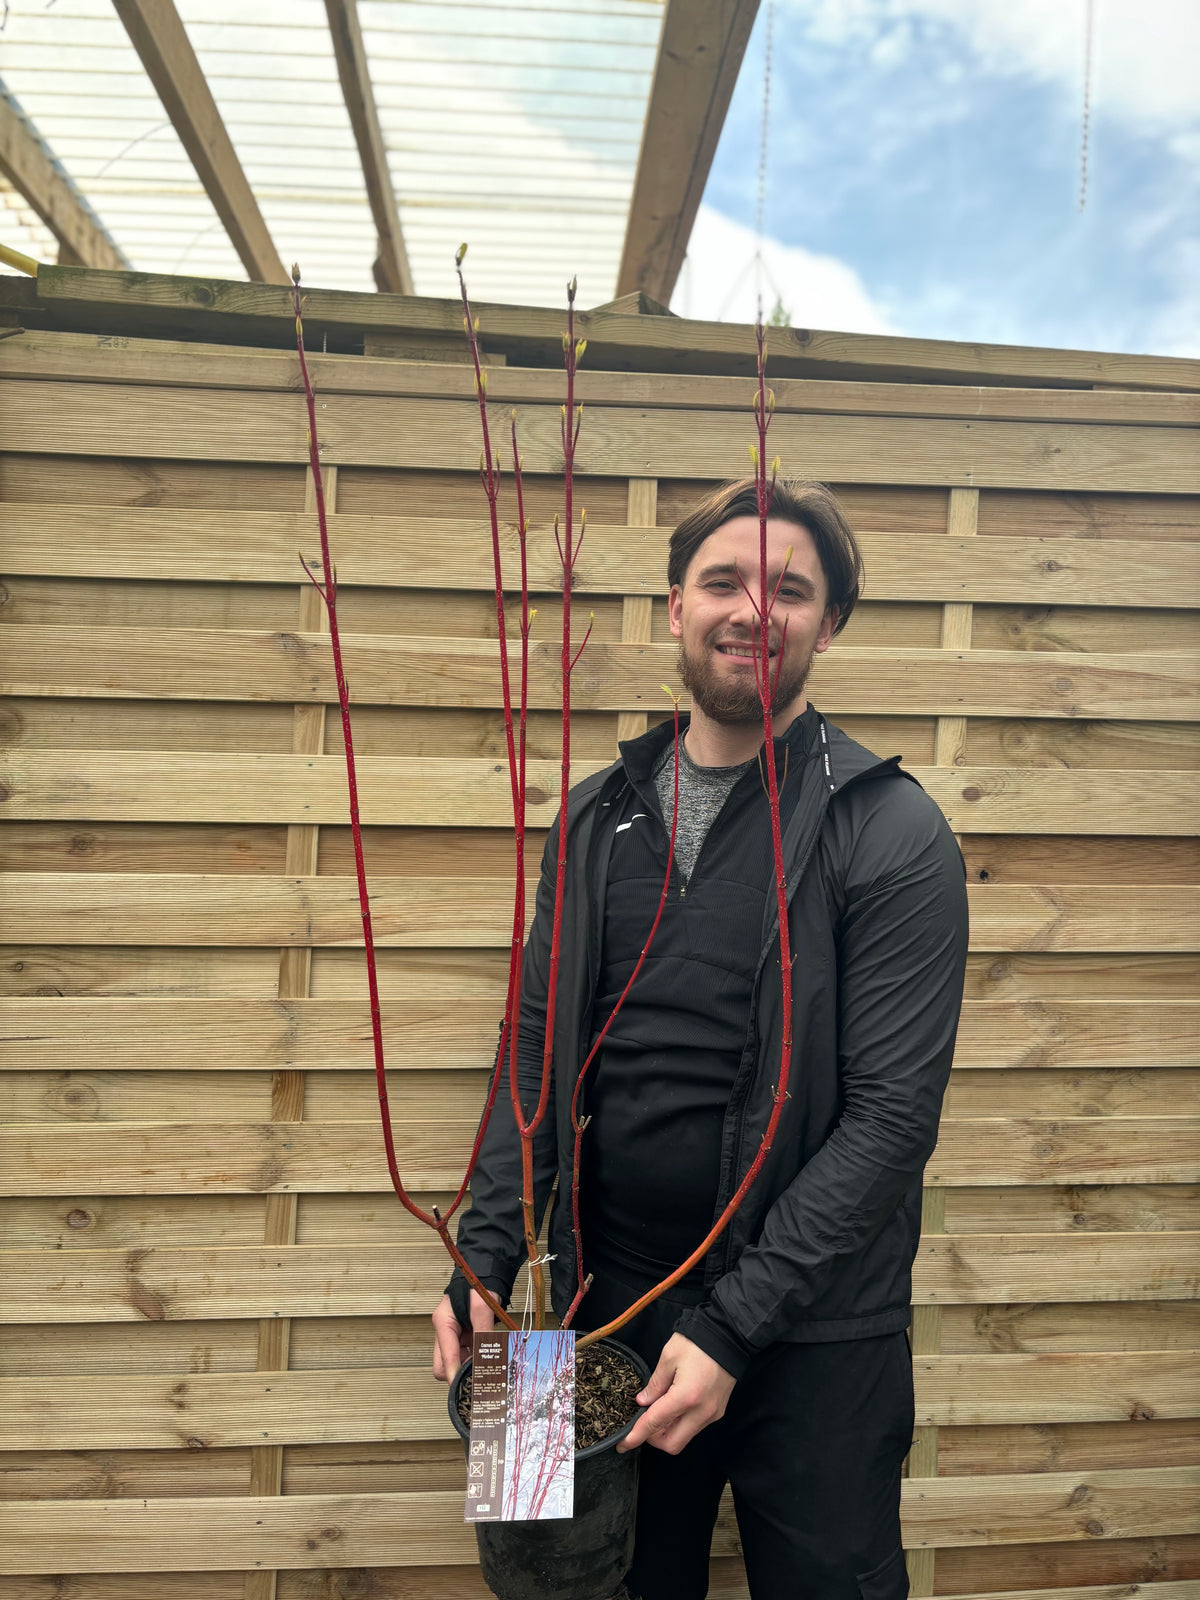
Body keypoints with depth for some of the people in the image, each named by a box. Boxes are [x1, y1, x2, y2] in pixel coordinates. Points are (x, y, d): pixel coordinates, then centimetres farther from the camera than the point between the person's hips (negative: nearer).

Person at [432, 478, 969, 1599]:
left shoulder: (891, 832, -12)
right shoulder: (600, 816, 2)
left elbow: (891, 1114, -15)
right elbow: (540, 1049, 5)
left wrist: (735, 1322, -17)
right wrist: (483, 1261, -3)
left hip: (814, 1336, -3)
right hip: (611, 1299, 4)